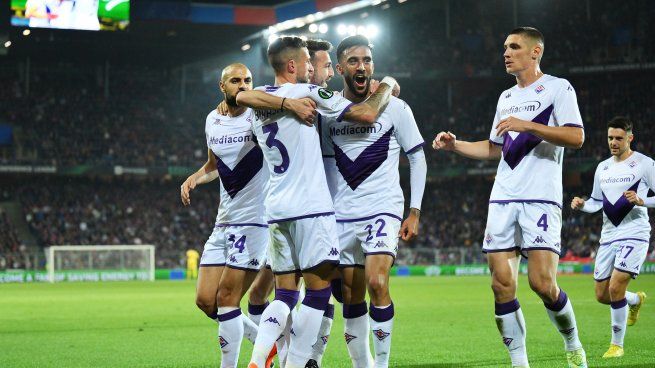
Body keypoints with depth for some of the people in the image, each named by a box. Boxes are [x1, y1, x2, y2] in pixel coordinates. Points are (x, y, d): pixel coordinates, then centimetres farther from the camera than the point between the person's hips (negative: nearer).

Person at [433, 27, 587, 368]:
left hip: (541, 198, -6)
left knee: (542, 283, -15)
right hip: (503, 199, 6)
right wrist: (455, 144, 18)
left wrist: (527, 125, -18)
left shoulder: (557, 87, 1)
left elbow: (576, 137, -11)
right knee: (502, 285, -3)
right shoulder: (506, 97, 22)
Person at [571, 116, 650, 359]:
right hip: (608, 236, 7)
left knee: (615, 287, -19)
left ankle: (617, 345, -4)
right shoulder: (602, 168, 13)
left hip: (634, 235, -6)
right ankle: (636, 300, 42)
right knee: (602, 295, 8)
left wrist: (641, 200, -22)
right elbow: (597, 202, 21)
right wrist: (582, 205, 0)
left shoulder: (644, 164, -5)